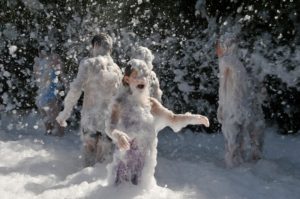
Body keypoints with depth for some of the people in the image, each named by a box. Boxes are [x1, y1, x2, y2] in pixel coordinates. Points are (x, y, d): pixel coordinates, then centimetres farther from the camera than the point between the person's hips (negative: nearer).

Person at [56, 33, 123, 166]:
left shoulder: (88, 63, -8)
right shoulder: (117, 70, 6)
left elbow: (75, 89, -17)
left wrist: (65, 112, -8)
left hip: (89, 117, -3)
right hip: (109, 120, 3)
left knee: (90, 161, 11)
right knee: (103, 161, 12)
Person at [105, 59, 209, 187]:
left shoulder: (151, 103, 2)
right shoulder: (120, 104, -12)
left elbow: (173, 119, 8)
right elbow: (110, 127, -25)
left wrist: (195, 118, -6)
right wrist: (118, 135, -48)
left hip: (144, 162, 4)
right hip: (124, 161, -4)